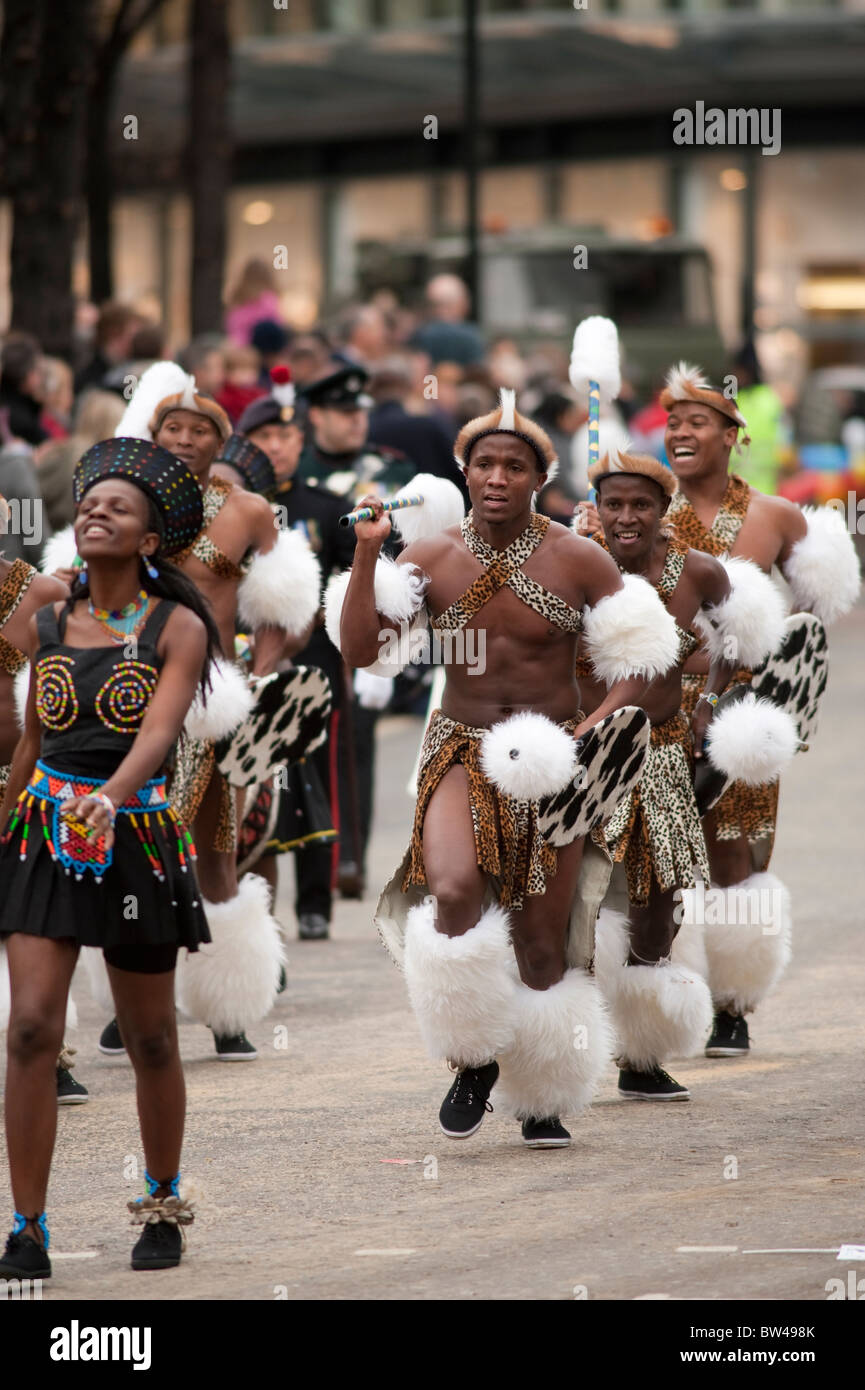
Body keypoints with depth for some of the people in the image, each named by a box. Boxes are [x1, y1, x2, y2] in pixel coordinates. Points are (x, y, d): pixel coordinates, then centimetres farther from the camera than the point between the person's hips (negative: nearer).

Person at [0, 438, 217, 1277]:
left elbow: (159, 730, -19)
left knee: (149, 1041, 8)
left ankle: (162, 1207, 28)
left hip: (135, 836, -2)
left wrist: (109, 797, -37)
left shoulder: (177, 628, -3)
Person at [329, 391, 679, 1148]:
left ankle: (543, 1099, 20)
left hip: (550, 760, 0)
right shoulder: (431, 559, 0)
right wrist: (366, 553, -16)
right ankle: (474, 1058, -8)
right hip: (461, 752, 0)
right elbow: (359, 648, -7)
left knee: (543, 938, 3)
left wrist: (589, 730, -14)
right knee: (455, 888, -27)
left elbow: (640, 659, 0)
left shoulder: (578, 561, -4)